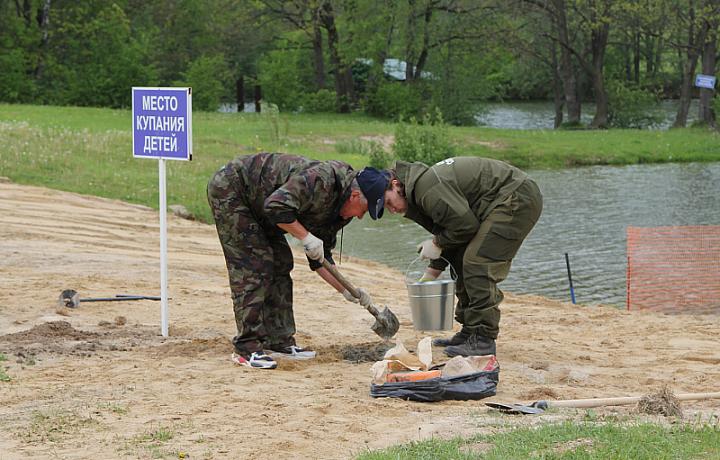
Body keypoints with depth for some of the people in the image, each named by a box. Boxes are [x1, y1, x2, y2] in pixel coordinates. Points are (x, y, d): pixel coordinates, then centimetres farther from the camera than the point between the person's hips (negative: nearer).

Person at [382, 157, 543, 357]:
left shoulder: (428, 188, -20)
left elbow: (465, 225, -20)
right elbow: (448, 234, 21)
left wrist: (436, 243, -5)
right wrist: (428, 278, 19)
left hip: (516, 200, -11)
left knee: (477, 264, -15)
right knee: (462, 261, 14)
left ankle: (484, 340, -13)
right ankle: (470, 331, 21)